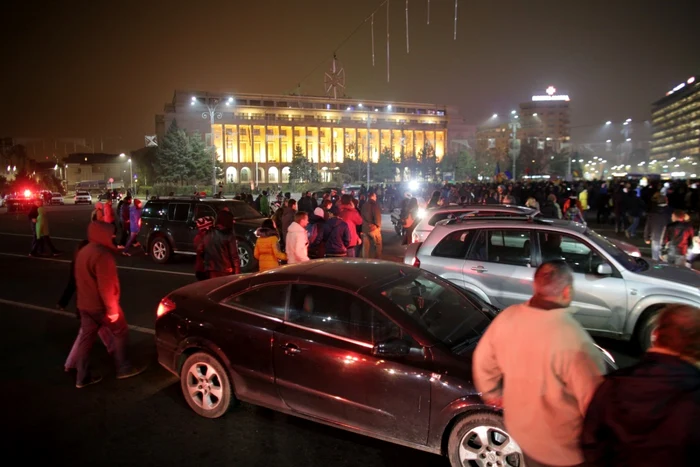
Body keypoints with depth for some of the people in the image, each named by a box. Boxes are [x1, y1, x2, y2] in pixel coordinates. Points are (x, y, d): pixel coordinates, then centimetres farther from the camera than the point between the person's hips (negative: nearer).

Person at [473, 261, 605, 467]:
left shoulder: (507, 317, -13)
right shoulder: (574, 341, -34)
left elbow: (483, 363, 1)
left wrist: (492, 394, 19)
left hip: (522, 430, 5)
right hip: (563, 448, -5)